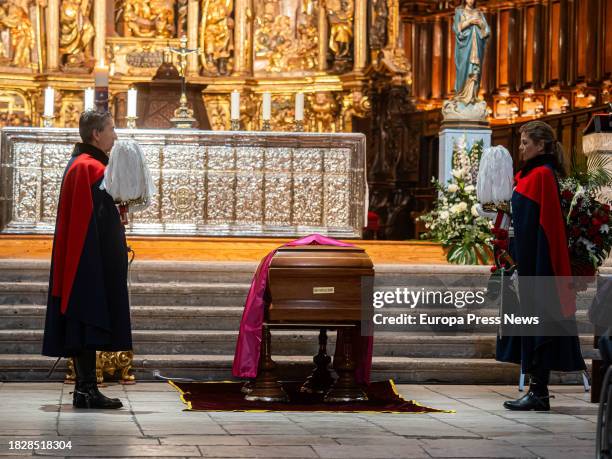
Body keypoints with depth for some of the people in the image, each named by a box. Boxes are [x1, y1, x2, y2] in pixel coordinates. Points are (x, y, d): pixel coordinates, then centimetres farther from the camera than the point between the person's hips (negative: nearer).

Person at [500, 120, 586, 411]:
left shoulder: (542, 175, -13)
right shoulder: (529, 175, 16)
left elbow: (546, 224, -19)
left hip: (539, 264, -10)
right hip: (529, 263, 10)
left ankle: (539, 392, -5)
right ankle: (537, 390, 14)